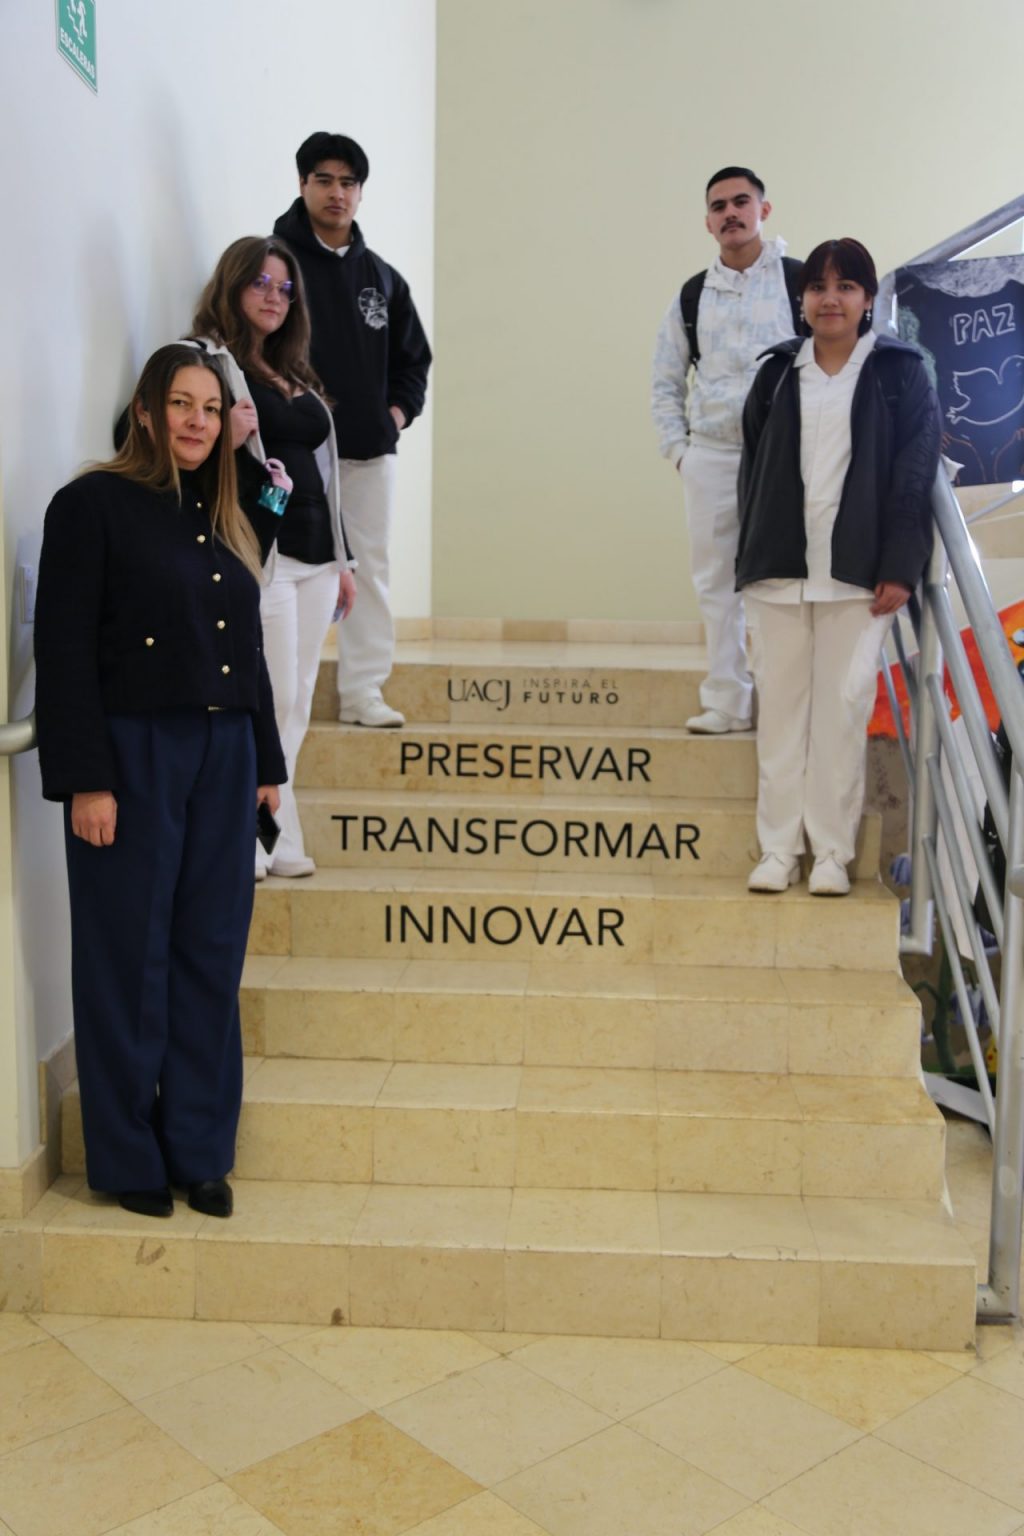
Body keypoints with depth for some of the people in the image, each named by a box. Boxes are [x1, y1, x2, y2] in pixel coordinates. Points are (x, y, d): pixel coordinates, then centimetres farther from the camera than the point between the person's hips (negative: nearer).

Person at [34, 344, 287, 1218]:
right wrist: (85, 779, -16)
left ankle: (201, 1151, 21)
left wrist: (267, 762, 14)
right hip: (133, 754, -6)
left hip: (223, 758, 6)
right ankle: (129, 1161, 18)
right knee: (129, 959, 3)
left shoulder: (227, 522, 14)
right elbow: (65, 648, -10)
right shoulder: (94, 504, -5)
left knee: (211, 958, 8)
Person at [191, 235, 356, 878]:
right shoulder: (210, 361, -1)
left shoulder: (295, 373, 22)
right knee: (273, 701, -9)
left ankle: (266, 840, 15)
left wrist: (342, 558, 20)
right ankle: (272, 840, 3)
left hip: (314, 558, 8)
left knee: (295, 705, 7)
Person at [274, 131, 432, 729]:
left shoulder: (383, 276, 15)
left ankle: (363, 690, 12)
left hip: (371, 449, 5)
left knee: (371, 567, 4)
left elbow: (413, 357, 21)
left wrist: (398, 411, 5)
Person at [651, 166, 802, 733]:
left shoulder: (801, 282, 1)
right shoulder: (691, 297, 12)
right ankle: (727, 701, 13)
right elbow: (665, 382, 19)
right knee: (716, 583, 5)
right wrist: (676, 448, 8)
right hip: (709, 458, 4)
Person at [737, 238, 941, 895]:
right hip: (779, 569, 3)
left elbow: (916, 475, -2)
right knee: (780, 706, 3)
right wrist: (750, 559, 5)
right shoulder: (779, 372, 12)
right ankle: (779, 849, 10)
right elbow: (754, 468, 11)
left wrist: (900, 568, -9)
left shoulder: (901, 371, 4)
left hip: (857, 571, -3)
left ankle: (833, 852, 7)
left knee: (843, 706, -2)